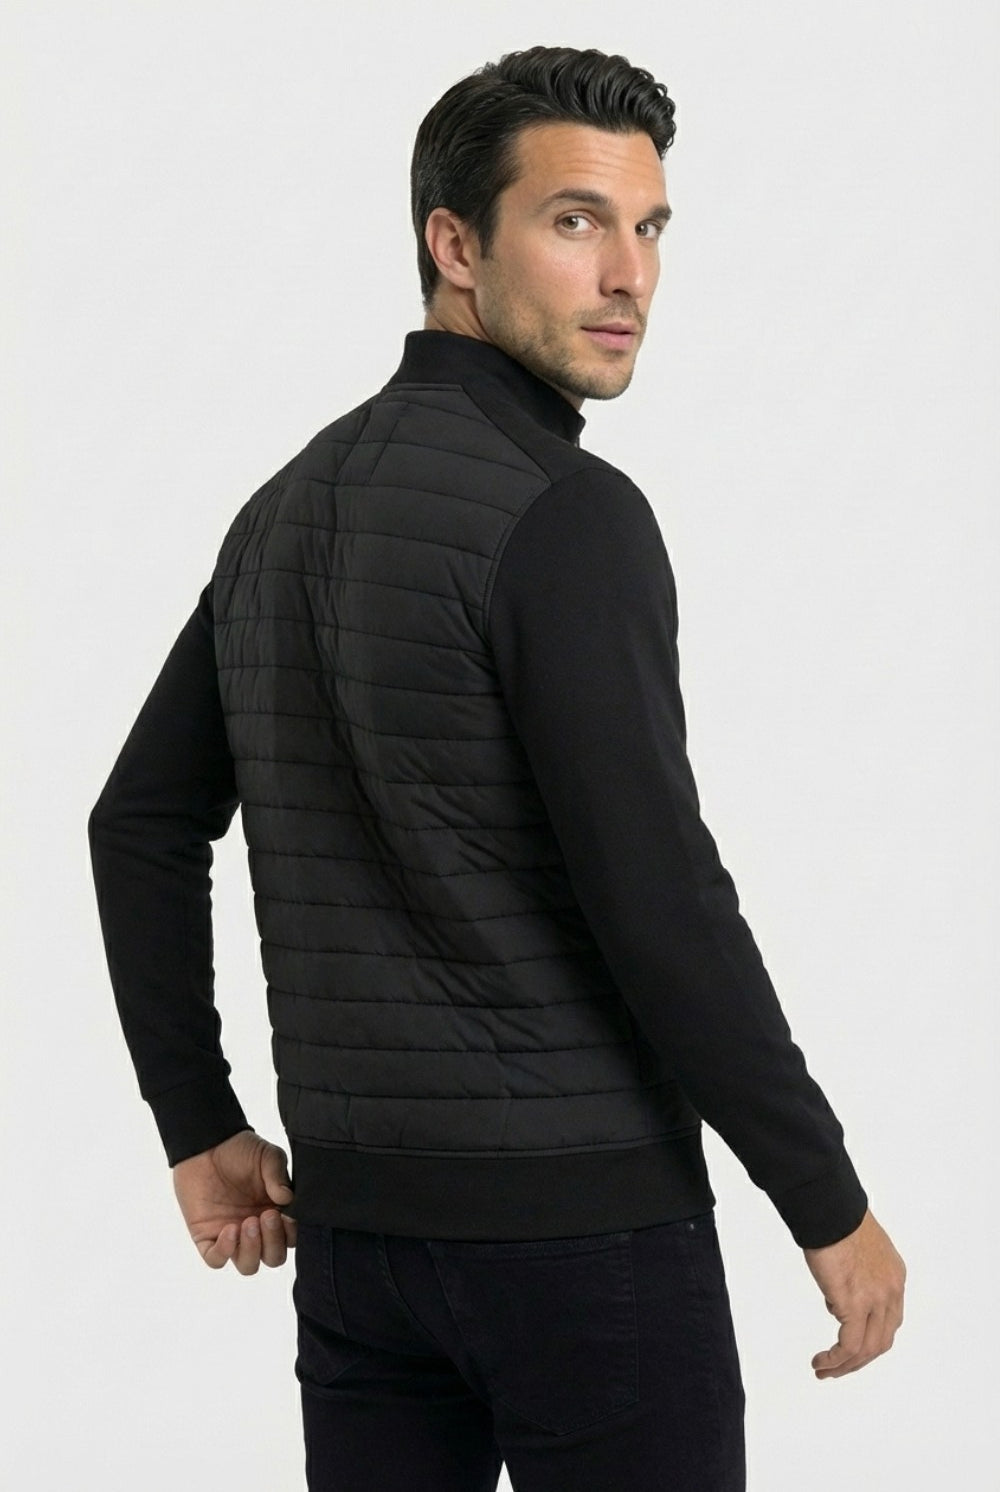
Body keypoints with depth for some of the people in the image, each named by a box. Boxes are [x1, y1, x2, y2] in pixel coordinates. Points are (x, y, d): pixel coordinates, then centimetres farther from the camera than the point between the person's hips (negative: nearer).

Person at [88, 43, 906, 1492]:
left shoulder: (287, 511, 11)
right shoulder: (563, 514, -15)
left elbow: (142, 825, 15)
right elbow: (658, 898, -20)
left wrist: (201, 1128, 19)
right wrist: (830, 1206, -12)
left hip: (359, 1218, 8)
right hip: (583, 1218, -8)